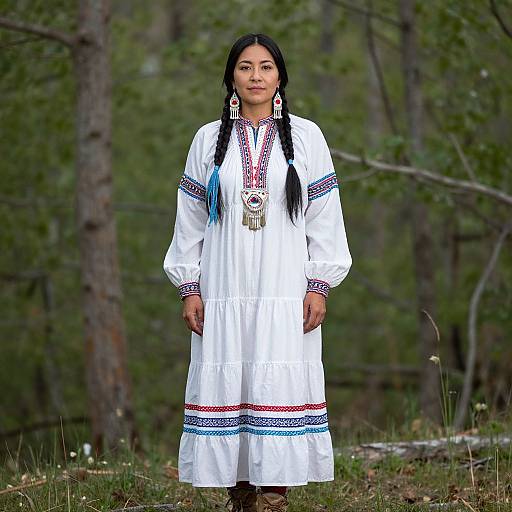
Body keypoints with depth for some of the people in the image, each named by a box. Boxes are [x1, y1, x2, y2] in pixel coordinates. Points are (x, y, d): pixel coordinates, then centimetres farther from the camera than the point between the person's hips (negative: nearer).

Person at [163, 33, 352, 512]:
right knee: (226, 391, -2)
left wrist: (319, 285, -3)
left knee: (278, 389, -8)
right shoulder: (209, 140, 10)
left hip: (285, 292, -1)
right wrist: (189, 288, 3)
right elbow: (190, 221, 11)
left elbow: (325, 218, 5)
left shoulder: (305, 137, 7)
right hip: (224, 293, 1)